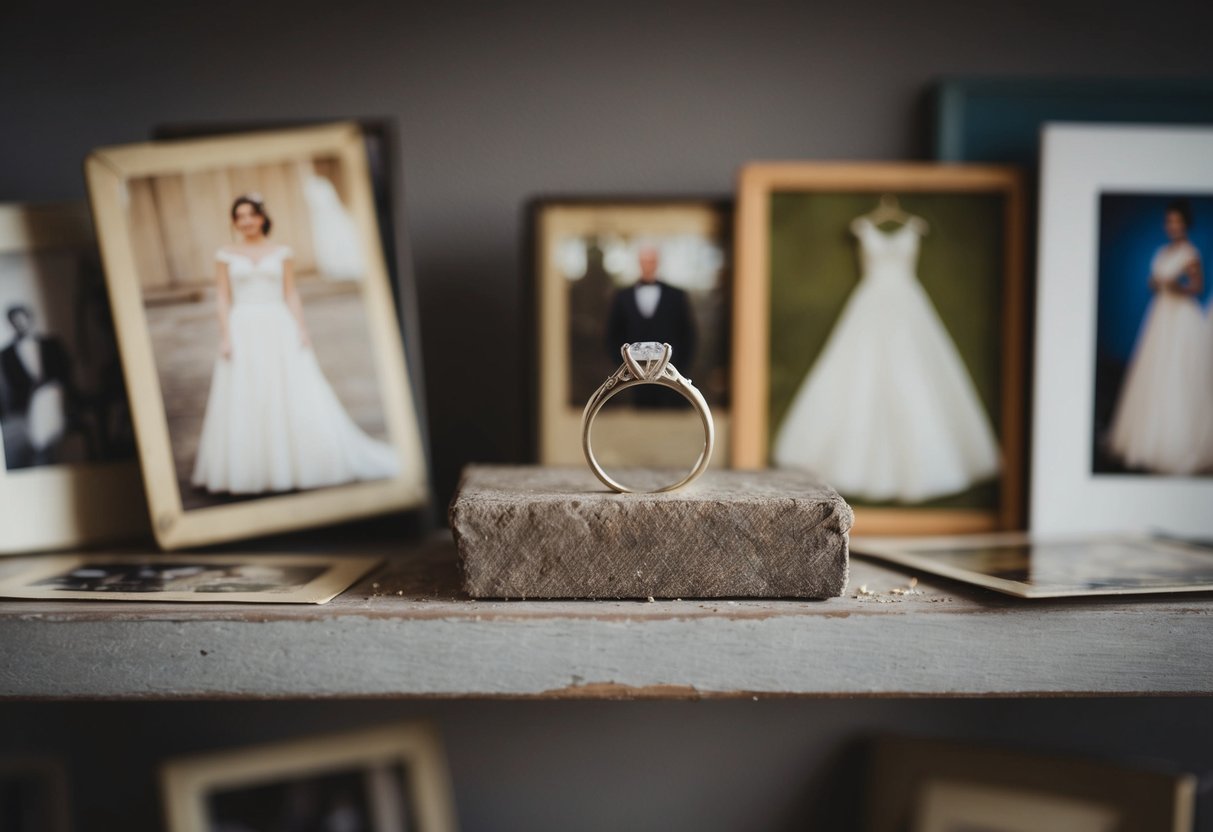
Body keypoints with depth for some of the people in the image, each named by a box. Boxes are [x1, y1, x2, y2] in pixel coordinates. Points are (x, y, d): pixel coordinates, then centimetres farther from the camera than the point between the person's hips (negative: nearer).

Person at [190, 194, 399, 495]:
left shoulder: (282, 253, 8)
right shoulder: (225, 256, 6)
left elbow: (291, 294, 6)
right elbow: (223, 298, 4)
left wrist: (301, 328, -5)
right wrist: (225, 336, -5)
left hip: (278, 328, 0)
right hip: (243, 331, 0)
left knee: (294, 397, -2)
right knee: (245, 402, -1)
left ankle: (300, 462, 7)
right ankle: (251, 469, 5)